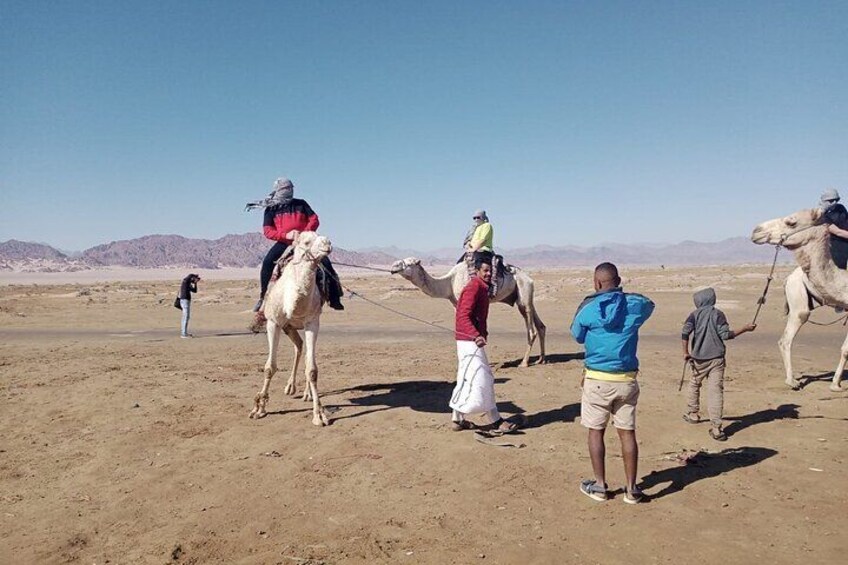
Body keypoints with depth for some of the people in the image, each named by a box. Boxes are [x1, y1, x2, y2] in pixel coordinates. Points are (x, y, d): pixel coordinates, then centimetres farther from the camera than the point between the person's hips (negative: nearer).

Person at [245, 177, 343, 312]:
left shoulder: (301, 204, 11)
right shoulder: (271, 209, 8)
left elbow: (314, 220, 6)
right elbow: (267, 230, -1)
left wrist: (305, 233, -14)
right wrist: (286, 235, -18)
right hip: (284, 243, 0)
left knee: (325, 262, -17)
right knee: (268, 262, -26)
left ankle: (334, 299, -7)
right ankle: (263, 297, -12)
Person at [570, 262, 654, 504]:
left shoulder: (588, 308, -8)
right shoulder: (636, 304, -2)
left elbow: (577, 336, 7)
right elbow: (649, 305, 23)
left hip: (597, 379, -2)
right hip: (627, 380, 2)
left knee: (596, 431, 10)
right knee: (627, 432, 10)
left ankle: (599, 486, 18)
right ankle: (631, 489, 16)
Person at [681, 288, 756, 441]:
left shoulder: (695, 315, 1)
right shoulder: (718, 314, 1)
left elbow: (685, 332, -14)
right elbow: (725, 334, -6)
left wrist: (685, 352, -8)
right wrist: (745, 329, 5)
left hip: (699, 359, 1)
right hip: (717, 359, 0)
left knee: (694, 384, 24)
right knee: (716, 390, -6)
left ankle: (693, 413, 36)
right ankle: (716, 428, -12)